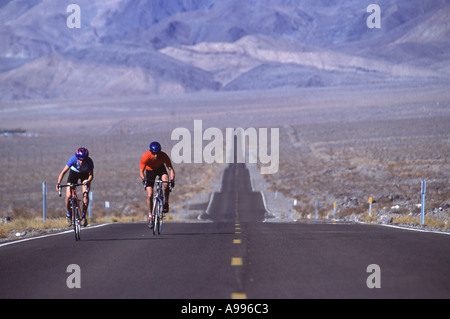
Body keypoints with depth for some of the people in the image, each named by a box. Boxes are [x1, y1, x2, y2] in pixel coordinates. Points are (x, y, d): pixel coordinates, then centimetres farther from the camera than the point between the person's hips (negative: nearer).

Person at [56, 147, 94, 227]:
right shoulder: (73, 159, -34)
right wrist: (58, 183, -44)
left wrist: (88, 180, -48)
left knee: (85, 195, -21)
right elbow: (63, 172, -31)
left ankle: (83, 216, -4)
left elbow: (91, 175, -25)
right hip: (74, 173, 0)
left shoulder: (89, 161, -32)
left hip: (85, 175, 0)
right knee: (68, 196, -15)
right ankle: (68, 214, 11)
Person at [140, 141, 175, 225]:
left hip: (161, 168, 0)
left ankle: (166, 203, -12)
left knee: (166, 183, -33)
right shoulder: (146, 156, -32)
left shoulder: (164, 156, -30)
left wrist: (172, 179, -44)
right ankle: (150, 216, 5)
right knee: (149, 195, -8)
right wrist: (143, 179, -48)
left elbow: (171, 169, -27)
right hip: (150, 170, 0)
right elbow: (141, 171, -28)